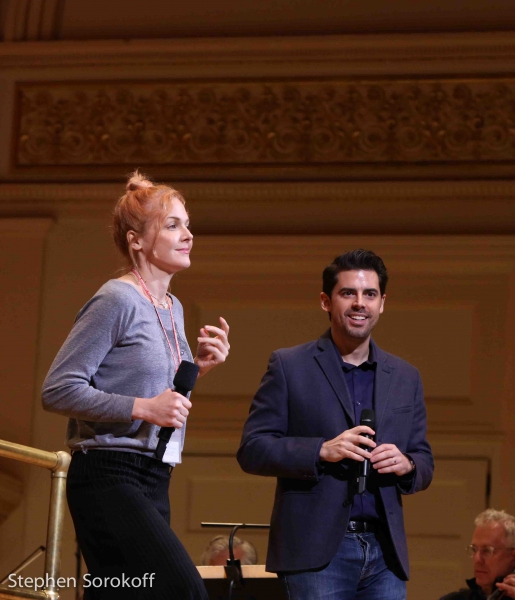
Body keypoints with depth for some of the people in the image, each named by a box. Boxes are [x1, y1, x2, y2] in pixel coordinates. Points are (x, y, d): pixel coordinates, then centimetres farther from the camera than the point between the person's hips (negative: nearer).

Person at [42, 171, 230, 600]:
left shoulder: (172, 308, 16)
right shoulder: (118, 300, -9)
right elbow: (58, 390, -13)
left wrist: (199, 369, 9)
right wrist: (142, 407, -18)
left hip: (152, 481, 9)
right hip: (108, 476, -9)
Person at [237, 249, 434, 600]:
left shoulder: (406, 378, 15)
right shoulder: (290, 367, 3)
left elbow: (425, 464, 18)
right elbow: (252, 450, -2)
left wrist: (406, 465, -6)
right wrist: (322, 451, -16)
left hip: (384, 549, 4)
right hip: (318, 550, -4)